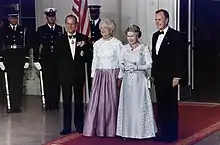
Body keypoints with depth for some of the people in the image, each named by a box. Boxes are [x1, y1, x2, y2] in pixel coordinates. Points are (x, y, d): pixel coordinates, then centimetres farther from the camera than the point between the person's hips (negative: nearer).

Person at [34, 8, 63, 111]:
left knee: (57, 83, 2)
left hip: (58, 60, 1)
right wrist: (36, 60, -3)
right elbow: (37, 45, 3)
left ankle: (56, 104, 12)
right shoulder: (41, 29, 5)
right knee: (47, 83, 0)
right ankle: (48, 104, 9)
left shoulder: (60, 29, 6)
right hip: (46, 60, -1)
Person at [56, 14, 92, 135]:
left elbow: (88, 56, 1)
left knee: (79, 101, 8)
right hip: (65, 74, 0)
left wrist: (83, 48, -15)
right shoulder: (60, 39, 1)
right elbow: (58, 57, 1)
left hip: (79, 74, 0)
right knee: (66, 101, 5)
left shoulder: (83, 39, 1)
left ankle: (79, 126, 18)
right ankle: (67, 127, 13)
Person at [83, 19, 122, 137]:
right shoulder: (97, 44, 11)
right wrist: (93, 76, 8)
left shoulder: (117, 43, -2)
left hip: (112, 75, -4)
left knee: (111, 102, -1)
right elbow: (94, 60, 14)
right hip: (99, 75, 4)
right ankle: (97, 129, 8)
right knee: (96, 101, -1)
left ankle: (111, 130, 10)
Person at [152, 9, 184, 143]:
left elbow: (179, 57, -12)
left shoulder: (175, 35, -8)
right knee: (161, 105, 9)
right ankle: (162, 132, 16)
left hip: (170, 77, -7)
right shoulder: (155, 36, 13)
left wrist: (177, 76, -16)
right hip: (158, 77, 7)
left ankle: (172, 134, 8)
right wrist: (153, 74, 13)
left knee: (171, 105, 0)